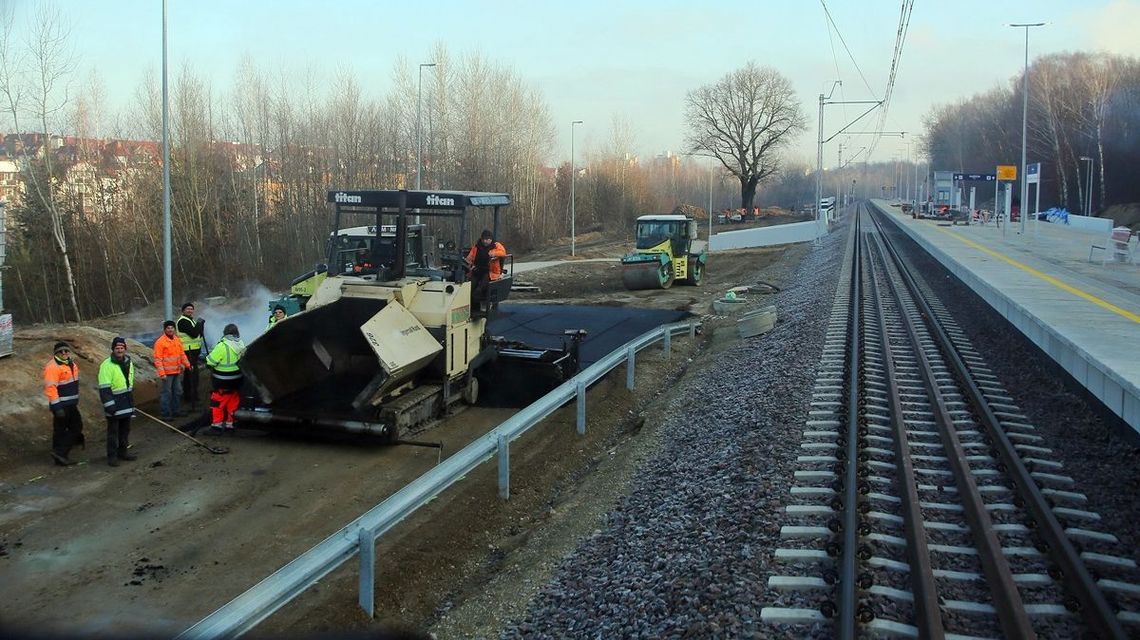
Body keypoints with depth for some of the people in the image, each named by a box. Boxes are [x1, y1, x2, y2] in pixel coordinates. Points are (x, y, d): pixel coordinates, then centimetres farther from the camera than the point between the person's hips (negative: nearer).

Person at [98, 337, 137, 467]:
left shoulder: (128, 363, 9)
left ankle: (123, 451, 29)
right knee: (113, 431, 0)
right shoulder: (107, 365, -16)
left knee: (125, 429, 16)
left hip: (127, 404, 7)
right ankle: (112, 456, 8)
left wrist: (132, 401, 22)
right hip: (114, 404, -7)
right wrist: (109, 405, -22)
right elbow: (104, 388, -18)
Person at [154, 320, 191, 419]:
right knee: (166, 393, -3)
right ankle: (166, 413, 3)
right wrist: (161, 373, -19)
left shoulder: (177, 340, 9)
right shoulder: (160, 342, -12)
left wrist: (187, 364, 13)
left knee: (177, 391, 15)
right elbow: (158, 359, -14)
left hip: (177, 372, 7)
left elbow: (182, 354, 19)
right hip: (167, 373, -7)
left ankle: (175, 410, 28)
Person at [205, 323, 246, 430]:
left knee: (217, 401, 5)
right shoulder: (241, 345, -1)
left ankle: (217, 422, 5)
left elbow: (210, 362, -17)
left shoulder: (222, 346, -21)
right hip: (236, 380, 6)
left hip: (222, 381, -6)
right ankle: (230, 422, 22)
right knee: (232, 401, 15)